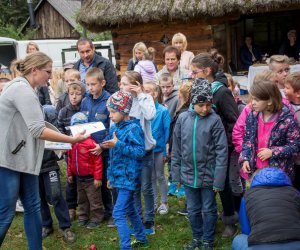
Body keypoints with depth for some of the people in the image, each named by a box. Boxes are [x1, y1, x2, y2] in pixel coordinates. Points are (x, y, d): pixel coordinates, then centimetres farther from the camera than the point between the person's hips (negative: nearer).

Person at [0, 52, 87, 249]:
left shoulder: (24, 89, 15)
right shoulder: (22, 90, -17)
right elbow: (38, 130, -23)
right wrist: (72, 139, -18)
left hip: (22, 158, 10)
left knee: (32, 207, 12)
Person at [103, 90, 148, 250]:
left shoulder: (133, 128, -16)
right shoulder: (114, 128, 8)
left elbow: (140, 152, -22)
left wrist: (118, 145, -27)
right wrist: (110, 176, 17)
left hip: (128, 177, -8)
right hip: (118, 176, 8)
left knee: (118, 213, -10)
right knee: (129, 209, 20)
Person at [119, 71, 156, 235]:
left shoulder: (145, 98, -11)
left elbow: (150, 115, -31)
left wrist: (140, 95, -23)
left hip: (144, 150, -4)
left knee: (146, 188, 7)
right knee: (133, 188, 14)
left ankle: (149, 220, 22)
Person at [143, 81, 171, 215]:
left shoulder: (163, 111, -13)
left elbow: (167, 131, -11)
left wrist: (166, 150, -12)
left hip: (158, 149, -2)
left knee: (160, 176, 11)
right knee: (151, 177, 15)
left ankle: (164, 203, 26)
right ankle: (154, 202, 30)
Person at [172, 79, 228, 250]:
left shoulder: (215, 120, -12)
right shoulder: (183, 118, -2)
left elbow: (222, 152, -12)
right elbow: (176, 149, 5)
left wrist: (219, 180, -14)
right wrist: (176, 173, 5)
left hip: (208, 176, -3)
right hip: (188, 175, 3)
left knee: (209, 210, 12)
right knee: (193, 210, 17)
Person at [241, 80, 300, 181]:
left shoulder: (287, 119, -15)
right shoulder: (252, 116, 0)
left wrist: (273, 152, -18)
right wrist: (245, 159, -4)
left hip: (279, 172, -4)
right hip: (254, 170, 4)